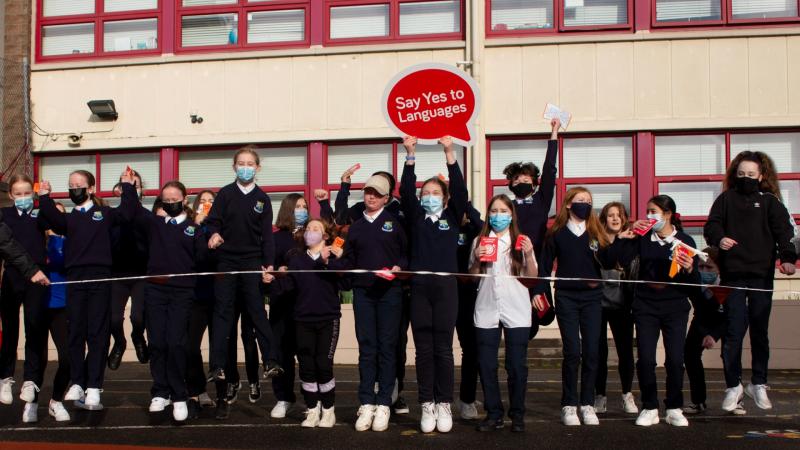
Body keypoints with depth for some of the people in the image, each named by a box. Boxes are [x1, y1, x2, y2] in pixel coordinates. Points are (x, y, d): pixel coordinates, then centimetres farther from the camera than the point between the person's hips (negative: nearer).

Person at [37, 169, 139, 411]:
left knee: (98, 333, -2)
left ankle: (93, 389, 0)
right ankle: (77, 384, 11)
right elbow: (53, 220, -4)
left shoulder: (104, 213, 12)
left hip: (100, 278, -2)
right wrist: (44, 198, -12)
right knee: (76, 332, 4)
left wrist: (128, 186, -6)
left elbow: (127, 213, -4)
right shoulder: (68, 218, 17)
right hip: (74, 280, 3)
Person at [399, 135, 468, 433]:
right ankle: (427, 405, 10)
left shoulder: (452, 217, 11)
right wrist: (410, 156, -10)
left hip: (446, 287, -1)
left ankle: (444, 405, 10)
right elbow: (406, 192, -1)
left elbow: (460, 190, -2)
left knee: (443, 349, 2)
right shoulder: (415, 218, 12)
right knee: (423, 350, 3)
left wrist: (449, 153, -10)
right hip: (419, 288, 1)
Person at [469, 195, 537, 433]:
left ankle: (517, 415, 11)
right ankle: (493, 414, 13)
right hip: (486, 309, 2)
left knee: (517, 364, 0)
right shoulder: (479, 241, 11)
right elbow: (472, 277, 13)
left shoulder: (521, 242, 7)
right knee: (486, 364, 2)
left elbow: (532, 277, 5)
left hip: (516, 310, -1)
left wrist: (529, 255, -9)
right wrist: (477, 260, -4)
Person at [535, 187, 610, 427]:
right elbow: (546, 264, 6)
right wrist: (539, 291, -1)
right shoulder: (557, 233, 4)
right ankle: (569, 405, 5)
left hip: (592, 296, 2)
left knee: (591, 351, 1)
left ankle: (587, 404, 11)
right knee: (572, 352, -5)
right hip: (566, 297, -2)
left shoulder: (595, 231, 8)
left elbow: (608, 263, 2)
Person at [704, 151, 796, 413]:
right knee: (734, 331, -4)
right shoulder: (726, 199, 10)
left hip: (762, 274, 1)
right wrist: (719, 238, -20)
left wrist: (788, 257, -20)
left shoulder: (769, 201, 8)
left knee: (760, 331, 7)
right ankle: (733, 386, 6)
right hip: (732, 275, 0)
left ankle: (758, 384, 20)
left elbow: (783, 230, -3)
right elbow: (711, 225, 3)